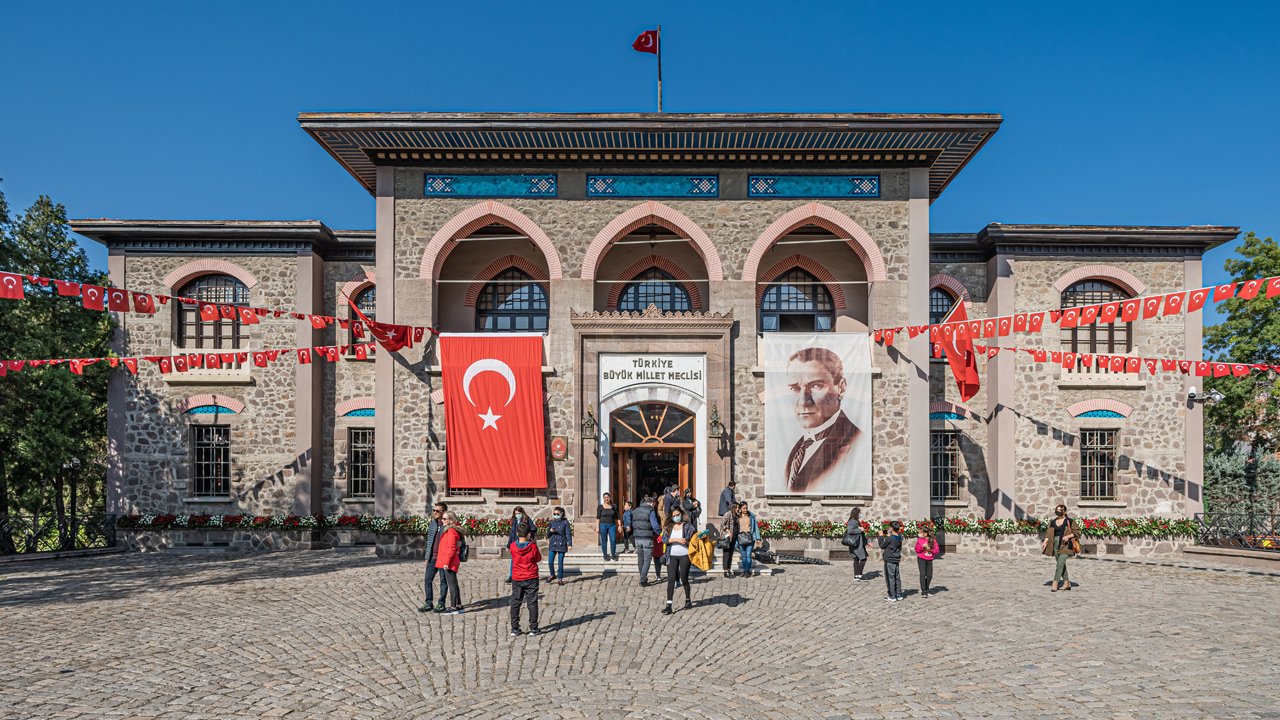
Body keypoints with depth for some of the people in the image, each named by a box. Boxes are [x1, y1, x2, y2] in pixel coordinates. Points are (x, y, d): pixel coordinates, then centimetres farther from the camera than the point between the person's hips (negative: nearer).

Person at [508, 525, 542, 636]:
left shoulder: (513, 546, -9)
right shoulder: (533, 547, -14)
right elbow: (538, 559, 2)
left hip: (516, 579, 2)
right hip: (531, 579, -2)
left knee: (515, 603, 12)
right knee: (532, 603, 7)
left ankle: (514, 629, 12)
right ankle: (533, 629, 7)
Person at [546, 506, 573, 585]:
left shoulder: (565, 522, -3)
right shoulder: (552, 522, 7)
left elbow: (568, 534, -4)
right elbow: (548, 535, 12)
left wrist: (569, 544, -11)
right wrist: (550, 531, -10)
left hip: (561, 544, -3)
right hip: (553, 544, 3)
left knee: (560, 563, 1)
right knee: (550, 562, 0)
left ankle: (560, 578, 14)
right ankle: (552, 575, 25)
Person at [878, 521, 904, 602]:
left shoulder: (889, 538, -19)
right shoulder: (899, 538, 2)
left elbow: (882, 546, -8)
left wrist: (881, 536, 1)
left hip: (889, 561, -7)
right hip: (896, 560, 7)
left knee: (890, 578, -1)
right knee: (897, 578, 14)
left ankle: (892, 597, 2)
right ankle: (899, 595, 21)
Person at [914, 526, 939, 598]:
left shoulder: (933, 540, -2)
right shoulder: (919, 540, -2)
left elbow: (936, 551, -1)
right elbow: (917, 550, -1)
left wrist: (930, 549, -19)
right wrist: (922, 547, -18)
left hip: (929, 560, 2)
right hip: (921, 559, -2)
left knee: (929, 575, 5)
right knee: (923, 574, -10)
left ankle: (926, 590, 24)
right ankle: (923, 591, -6)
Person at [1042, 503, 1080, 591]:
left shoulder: (1069, 521, -2)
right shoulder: (1053, 522, 12)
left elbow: (1077, 531, -2)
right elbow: (1049, 533, 10)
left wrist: (1068, 536, -16)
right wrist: (1045, 542, -3)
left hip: (1065, 545, -6)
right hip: (1055, 544, 6)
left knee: (1060, 564, -12)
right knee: (1062, 564, 11)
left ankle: (1055, 584, -14)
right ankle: (1066, 583, 21)